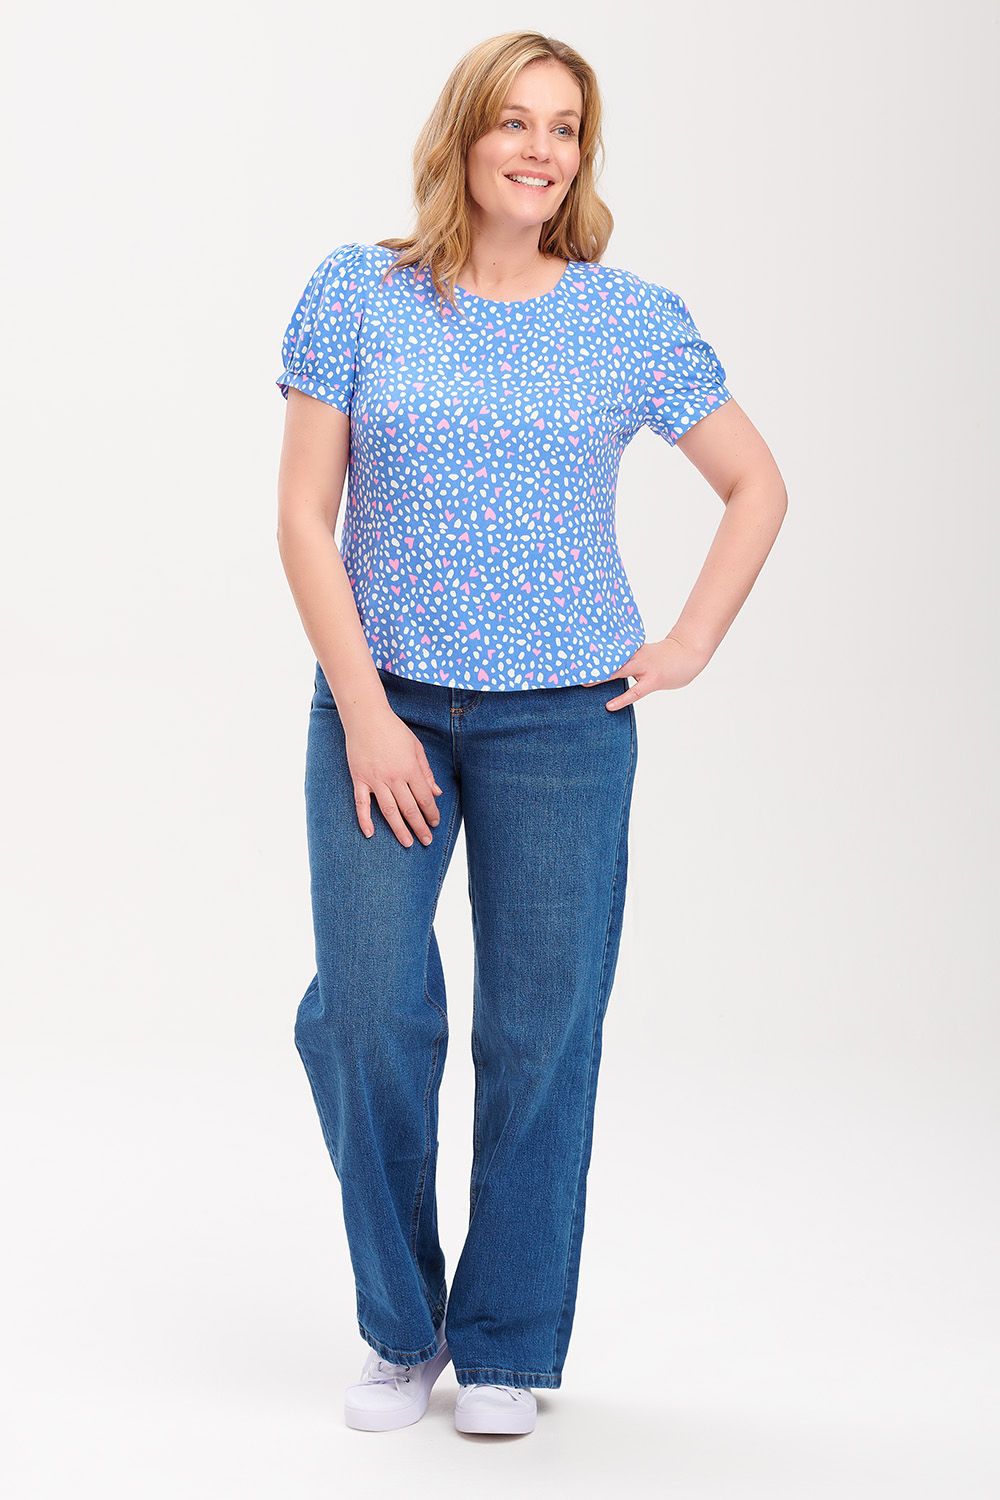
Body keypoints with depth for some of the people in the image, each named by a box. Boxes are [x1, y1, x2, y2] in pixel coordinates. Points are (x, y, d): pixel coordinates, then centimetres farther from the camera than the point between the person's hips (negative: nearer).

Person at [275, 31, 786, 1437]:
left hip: (564, 716, 0)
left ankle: (508, 1346, 19)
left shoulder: (633, 319, 2)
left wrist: (692, 645, 3)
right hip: (380, 704, 0)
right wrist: (364, 711, -9)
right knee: (366, 1017, -3)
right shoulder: (359, 293, 1)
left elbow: (759, 485, 13)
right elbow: (304, 514, -2)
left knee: (542, 1027, 2)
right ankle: (401, 1330, 18)